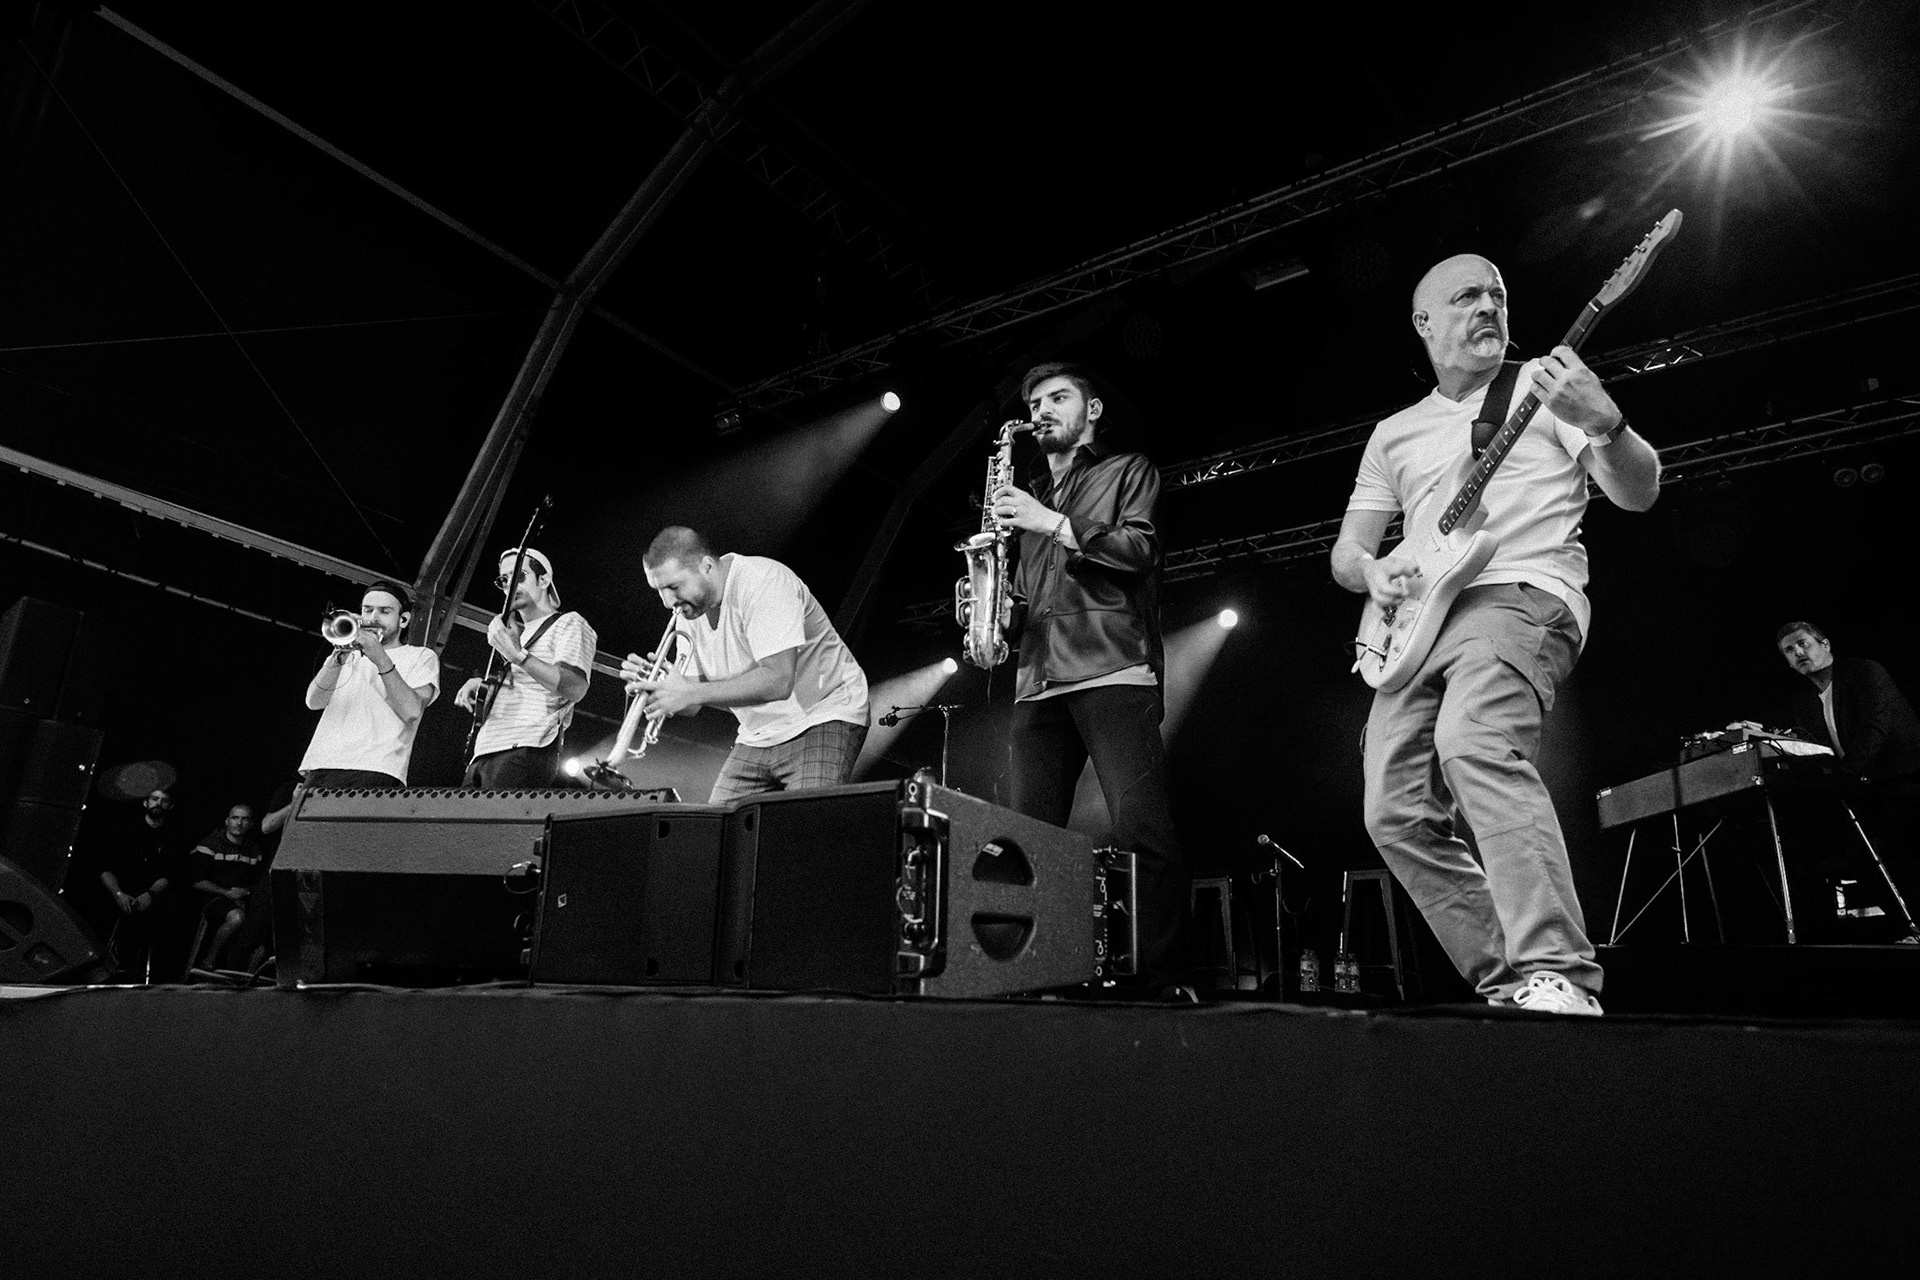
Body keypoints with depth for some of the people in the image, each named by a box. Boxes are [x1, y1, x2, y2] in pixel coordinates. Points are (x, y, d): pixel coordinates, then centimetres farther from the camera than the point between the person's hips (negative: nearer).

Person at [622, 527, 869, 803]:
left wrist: (692, 693, -31)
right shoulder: (688, 613, 2)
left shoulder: (763, 581, -22)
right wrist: (652, 685, -17)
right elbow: (689, 706, 4)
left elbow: (778, 681, -31)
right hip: (758, 737, 7)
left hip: (822, 719, -7)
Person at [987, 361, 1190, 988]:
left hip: (1113, 671, -5)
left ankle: (1165, 980, -10)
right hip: (1038, 682, 6)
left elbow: (1139, 549, -3)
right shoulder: (1030, 494, 29)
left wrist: (1052, 523, -9)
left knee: (1142, 833, -15)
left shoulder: (1127, 471, 15)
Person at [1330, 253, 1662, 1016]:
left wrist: (1602, 423, -18)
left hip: (1521, 597, -5)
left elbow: (1638, 494, 2)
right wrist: (1372, 571, -3)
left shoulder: (1543, 387, 13)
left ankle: (1558, 979, -34)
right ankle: (1507, 984, 5)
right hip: (1414, 621, 6)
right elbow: (1345, 550, 22)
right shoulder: (1394, 433, 24)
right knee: (1397, 814, -6)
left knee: (1473, 744, -34)